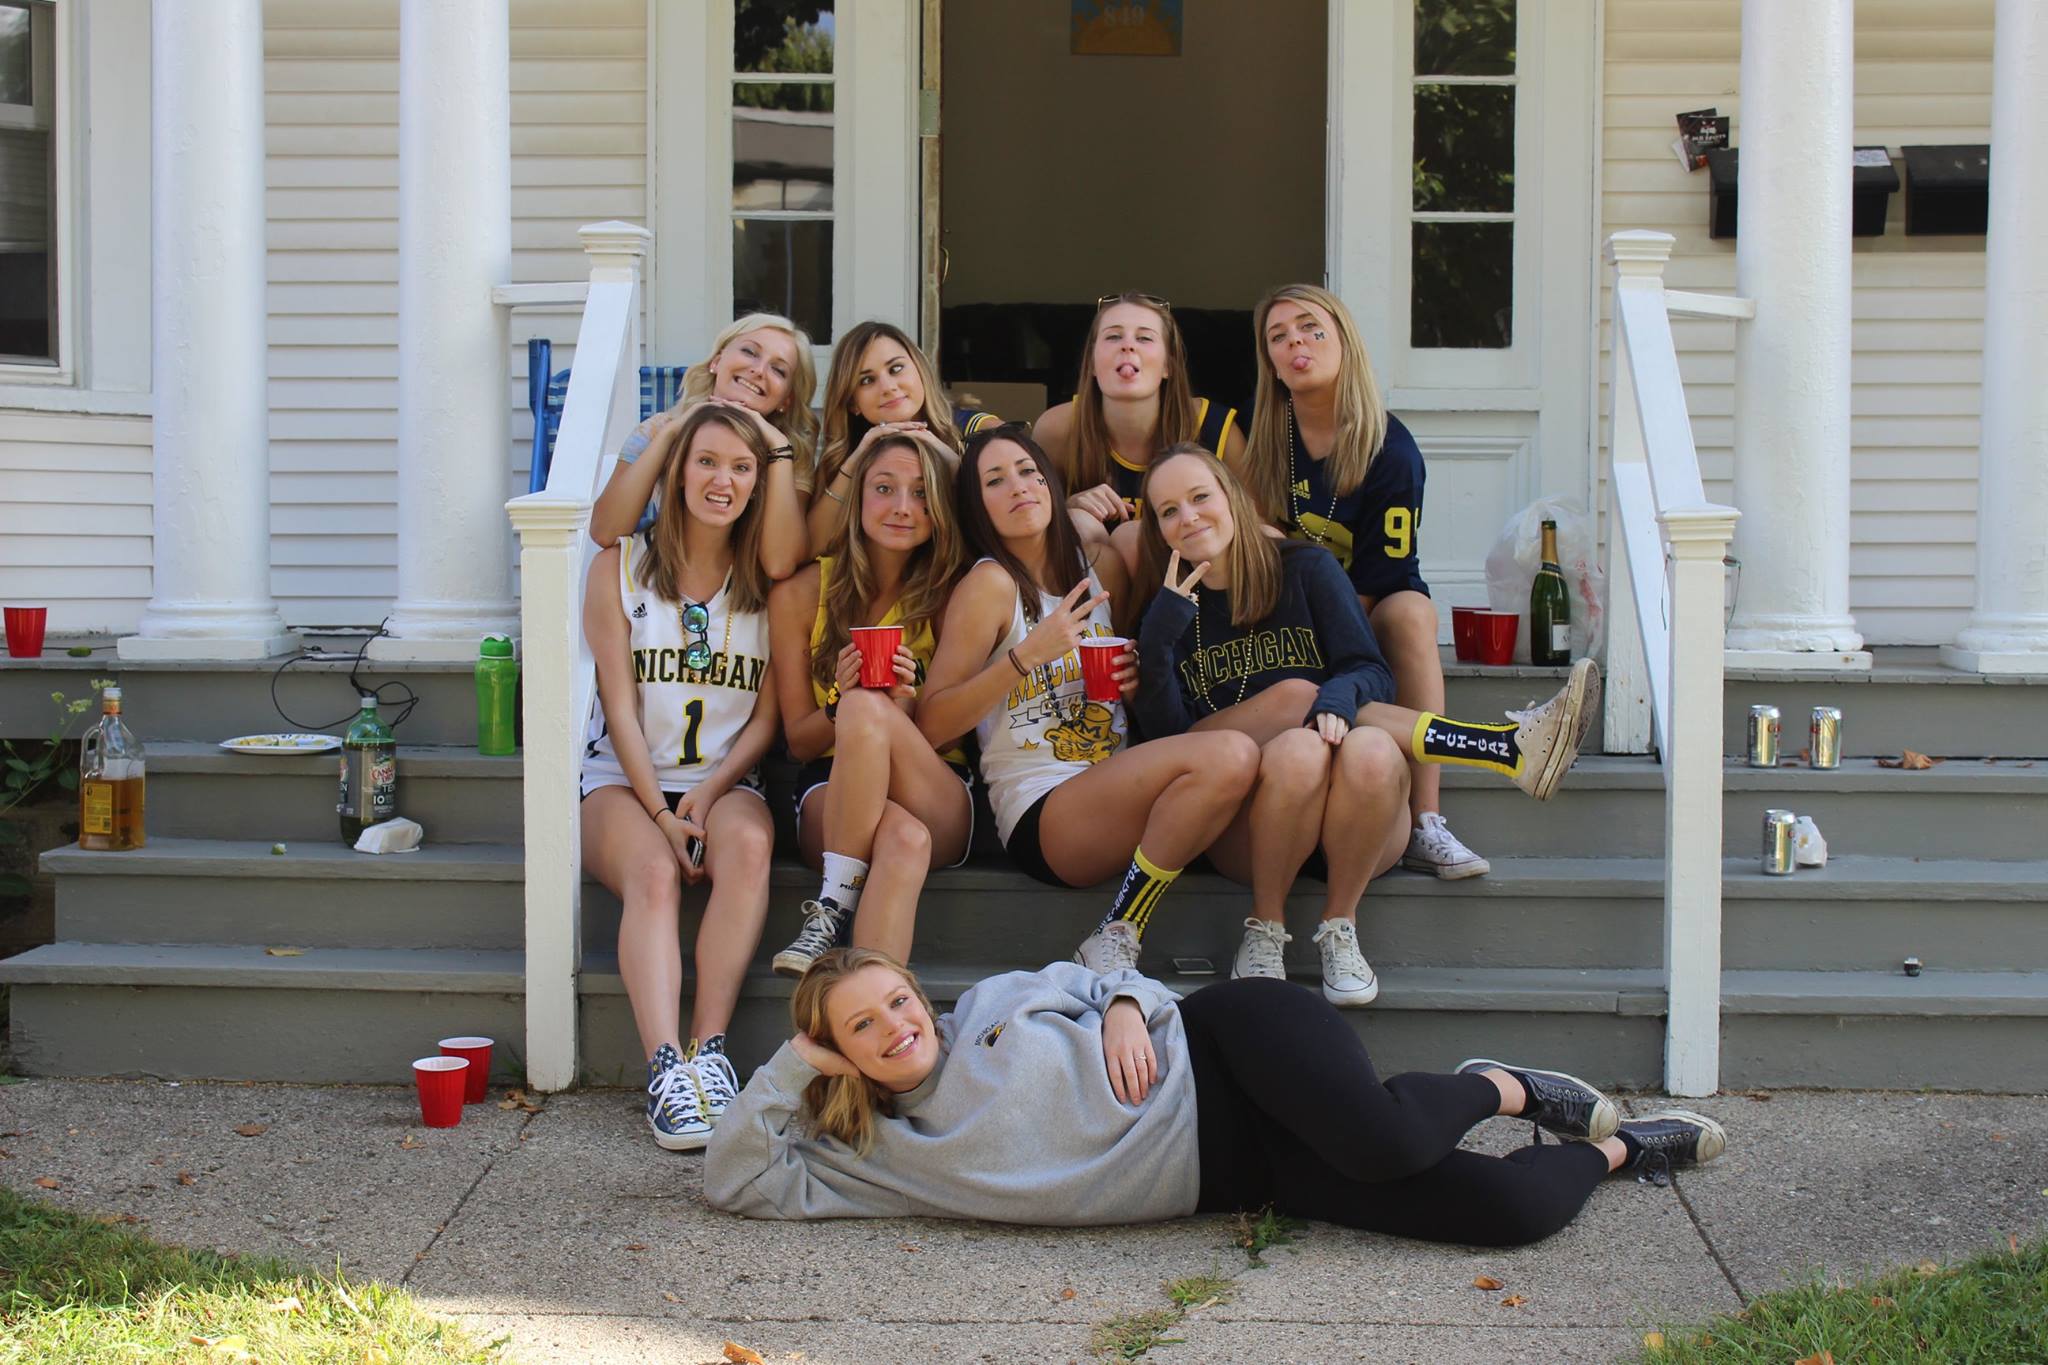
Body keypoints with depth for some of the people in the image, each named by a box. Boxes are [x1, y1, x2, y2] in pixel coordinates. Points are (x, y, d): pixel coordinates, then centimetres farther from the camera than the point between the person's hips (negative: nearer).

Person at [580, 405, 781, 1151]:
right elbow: (620, 705, -3)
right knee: (652, 874, -33)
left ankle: (709, 1049, -34)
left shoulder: (767, 579, 8)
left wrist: (708, 797, -12)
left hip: (726, 780, 1)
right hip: (625, 780, -1)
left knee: (747, 846, -33)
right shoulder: (622, 565, 3)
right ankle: (666, 1070, -44)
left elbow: (768, 715, 4)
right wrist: (661, 814, -13)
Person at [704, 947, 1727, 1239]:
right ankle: (1608, 1148, 15)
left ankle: (1499, 1087, 3)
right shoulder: (880, 1157, 4)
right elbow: (737, 1181, 0)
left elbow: (1108, 981, 14)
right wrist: (791, 1068, -7)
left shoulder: (999, 1005, 4)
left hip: (1219, 1055, 0)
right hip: (1236, 1178, 0)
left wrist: (1127, 1007, -7)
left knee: (1382, 1141, -35)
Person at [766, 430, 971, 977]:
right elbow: (797, 740, 8)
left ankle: (834, 908, -32)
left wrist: (906, 705, -17)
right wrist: (842, 700, -15)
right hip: (830, 792, 0)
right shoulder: (800, 595, 6)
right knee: (902, 837, -37)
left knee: (868, 710, -34)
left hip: (941, 798, 0)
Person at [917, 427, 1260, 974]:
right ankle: (1112, 946, -19)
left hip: (1117, 798, 6)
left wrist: (1137, 678, 6)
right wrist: (1027, 655, -18)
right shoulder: (991, 584, -3)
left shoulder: (1100, 565, 15)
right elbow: (931, 725, -8)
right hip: (1039, 813, -6)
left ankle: (1119, 937, -15)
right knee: (1229, 756, -28)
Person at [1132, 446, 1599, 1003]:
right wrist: (1156, 638, -14)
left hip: (1352, 829, 1)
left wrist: (1339, 697, -23)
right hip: (1247, 823, -1)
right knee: (1297, 749, -34)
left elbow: (1373, 673, 1)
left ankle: (1339, 926, -15)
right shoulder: (1172, 610, 12)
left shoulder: (1305, 570, 9)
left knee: (1372, 751, -35)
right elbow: (1167, 733, 0)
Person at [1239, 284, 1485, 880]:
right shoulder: (1255, 429, -1)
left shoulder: (1390, 450, -12)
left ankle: (1425, 827, -39)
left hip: (1363, 629, -2)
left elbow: (1376, 587, -13)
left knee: (1411, 610, -35)